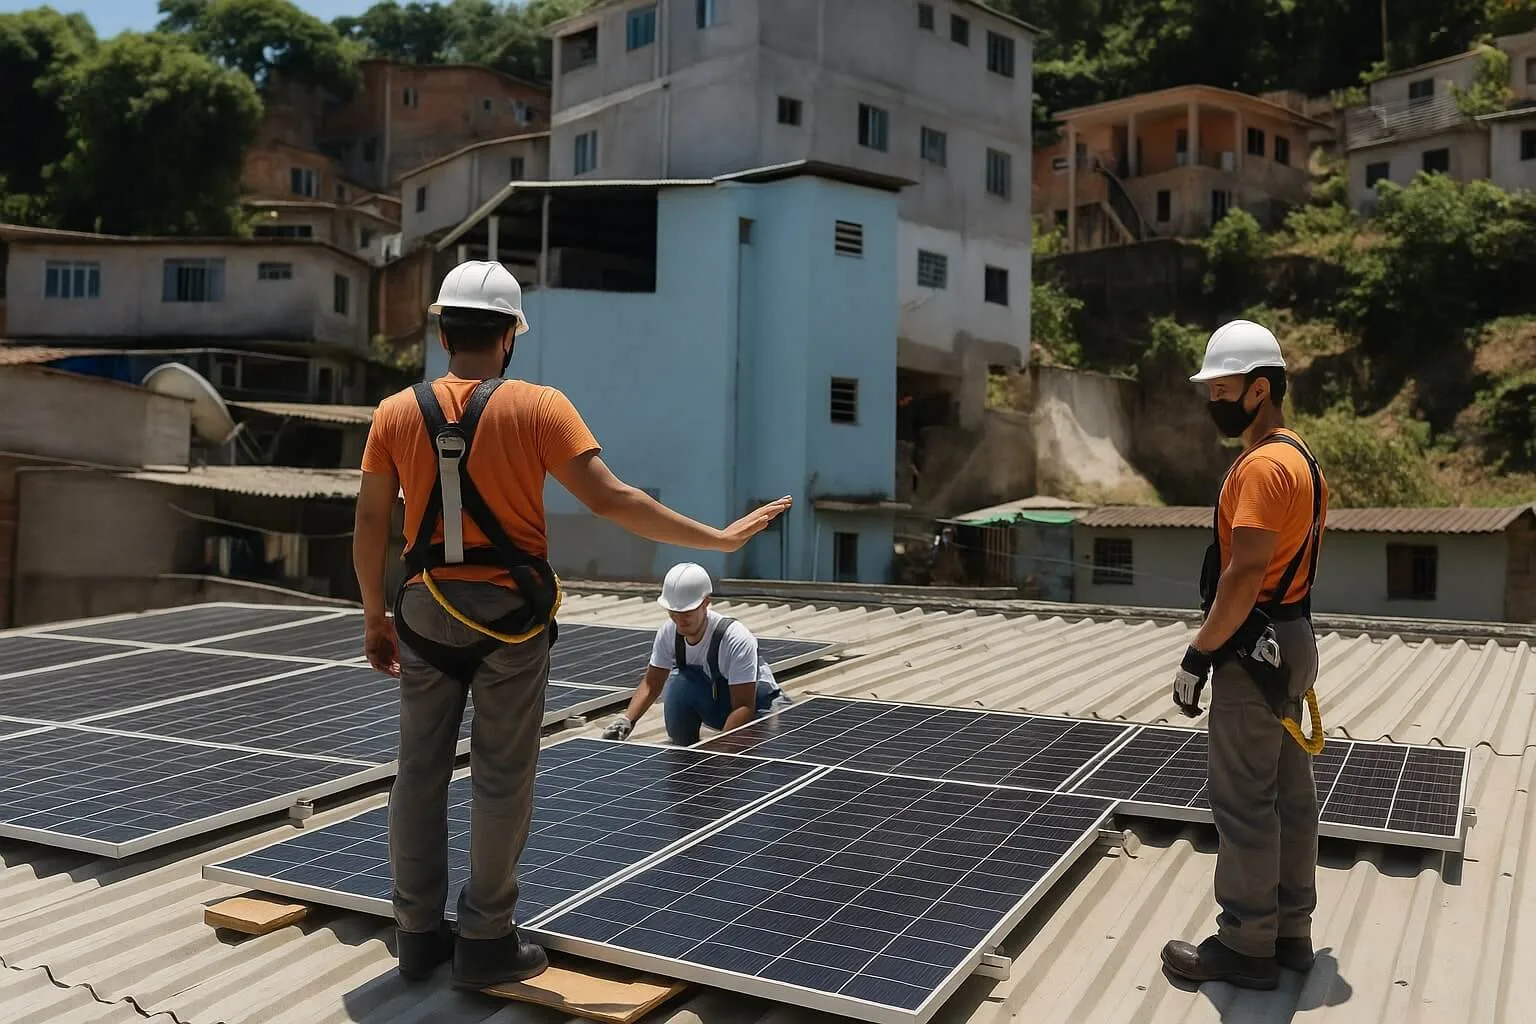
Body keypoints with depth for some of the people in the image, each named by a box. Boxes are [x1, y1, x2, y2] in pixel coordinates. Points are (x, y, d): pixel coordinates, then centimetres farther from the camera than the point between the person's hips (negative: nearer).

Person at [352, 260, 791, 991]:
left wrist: (374, 617, 15)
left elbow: (369, 525, 3)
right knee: (501, 777, 7)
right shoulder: (538, 407, -9)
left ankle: (417, 934, 25)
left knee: (421, 770, 14)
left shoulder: (396, 414, 1)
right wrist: (717, 539, -11)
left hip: (427, 609, 3)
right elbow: (610, 500, -16)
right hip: (510, 610, -3)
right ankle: (485, 941, 17)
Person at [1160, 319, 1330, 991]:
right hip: (1289, 640, 10)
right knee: (1290, 796, 15)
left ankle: (1246, 946, 8)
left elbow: (1245, 572, -24)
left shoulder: (1262, 465, -19)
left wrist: (1198, 656, -19)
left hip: (1253, 651, -10)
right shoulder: (1300, 457, 14)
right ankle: (1290, 932, 25)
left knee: (1244, 803, -2)